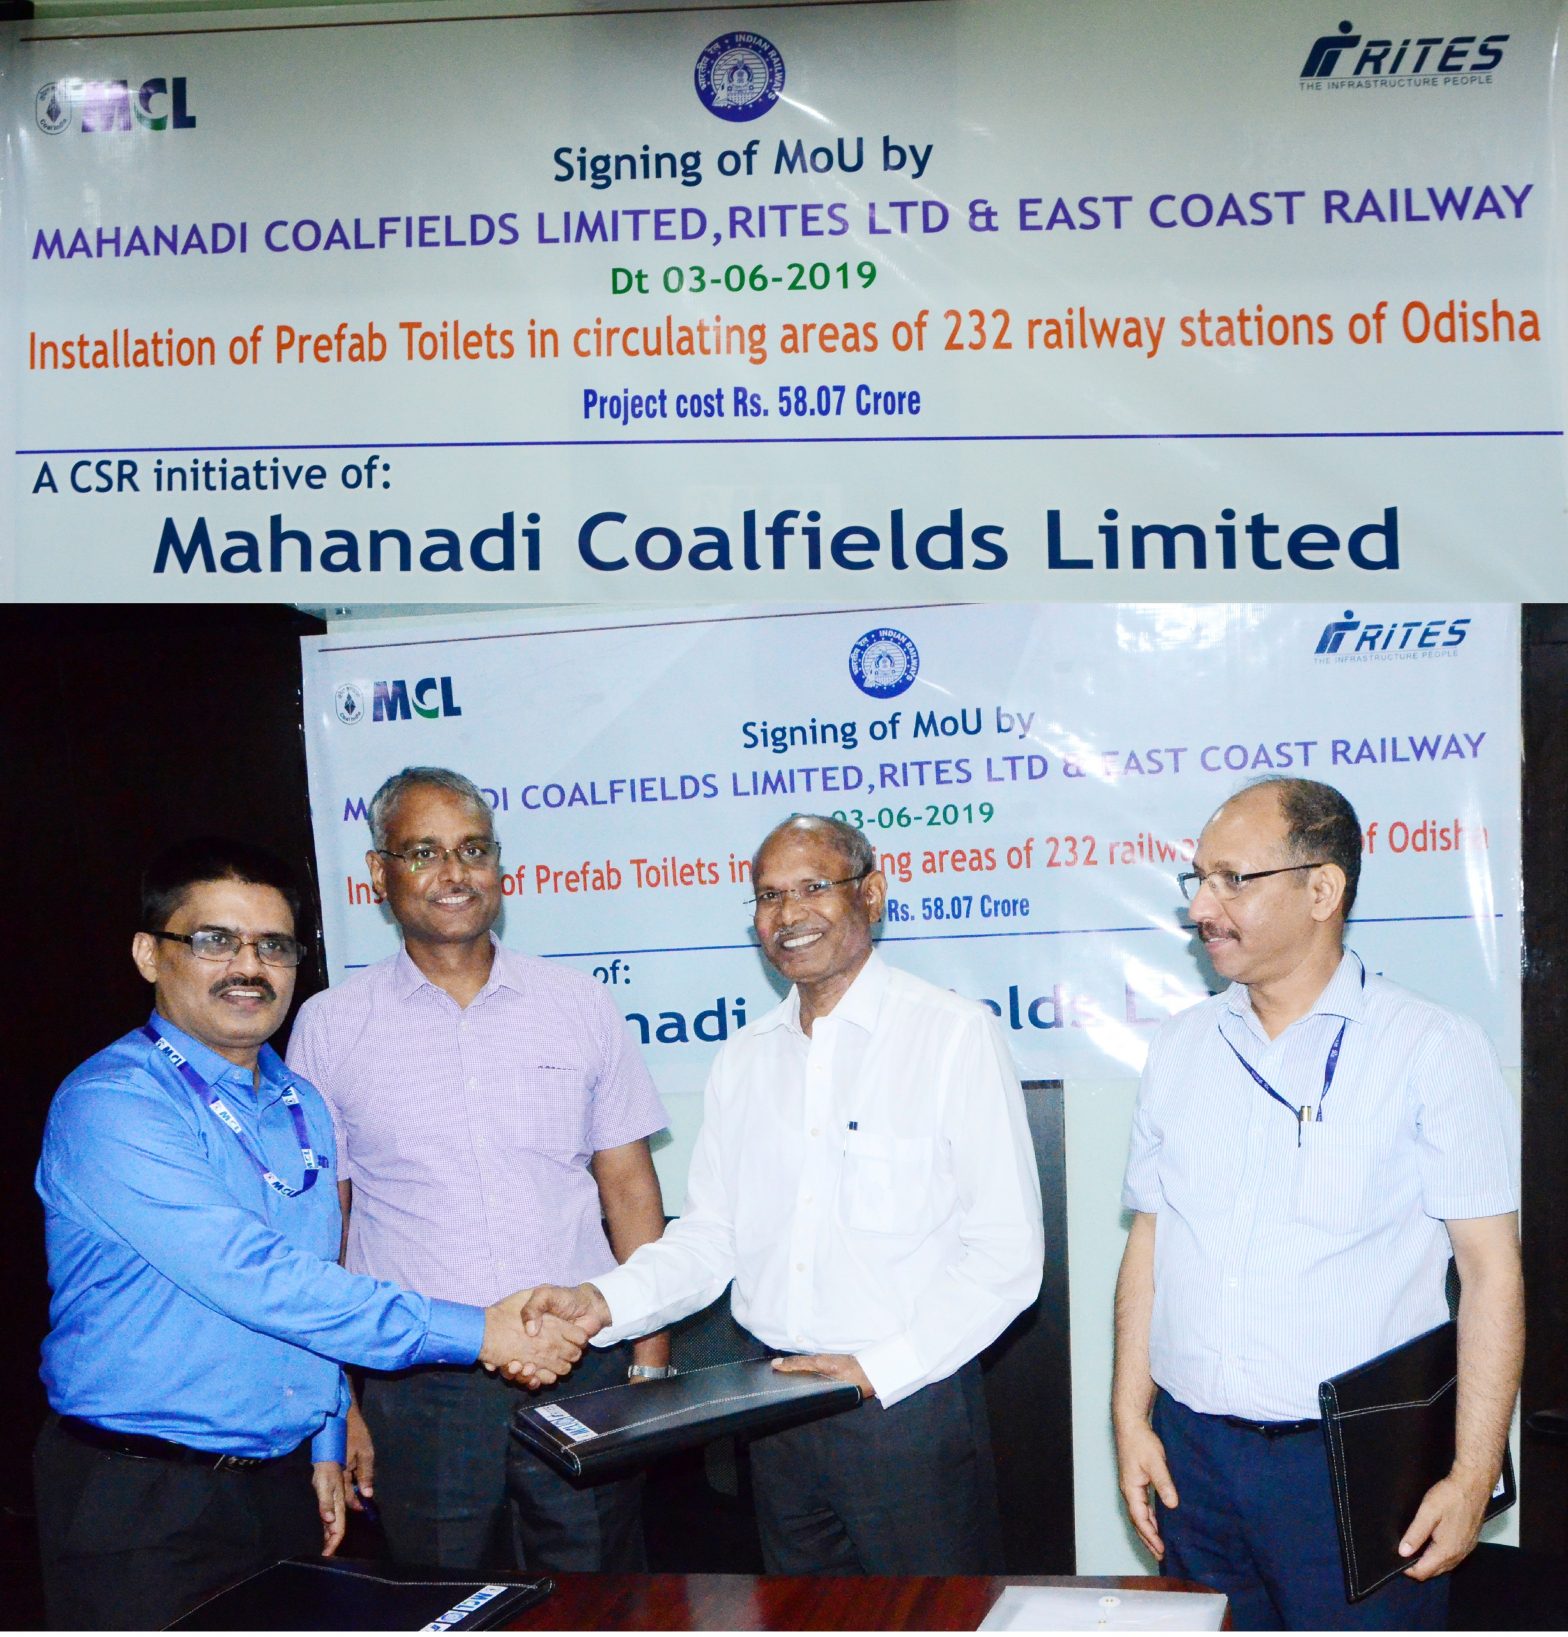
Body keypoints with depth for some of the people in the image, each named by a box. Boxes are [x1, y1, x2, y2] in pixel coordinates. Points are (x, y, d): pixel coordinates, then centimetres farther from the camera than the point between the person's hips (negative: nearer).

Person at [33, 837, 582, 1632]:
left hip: (285, 1479, 7)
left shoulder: (303, 1105, 8)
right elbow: (257, 1280, -25)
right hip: (143, 1505, -6)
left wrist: (326, 1446, 13)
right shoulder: (110, 1108, -18)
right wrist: (473, 1333, -24)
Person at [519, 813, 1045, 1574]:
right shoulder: (744, 1058, 11)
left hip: (911, 1404, -5)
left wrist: (879, 1368, -16)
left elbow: (1007, 1253, -11)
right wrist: (605, 1301, -7)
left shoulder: (956, 1034, -8)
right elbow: (710, 1239, 11)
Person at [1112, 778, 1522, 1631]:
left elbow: (1491, 1270, -8)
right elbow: (1148, 1242, 11)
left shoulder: (1432, 1048, -5)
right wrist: (1131, 1420, 5)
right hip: (1191, 1455, 4)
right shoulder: (1181, 1047, 9)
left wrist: (1471, 1479, -12)